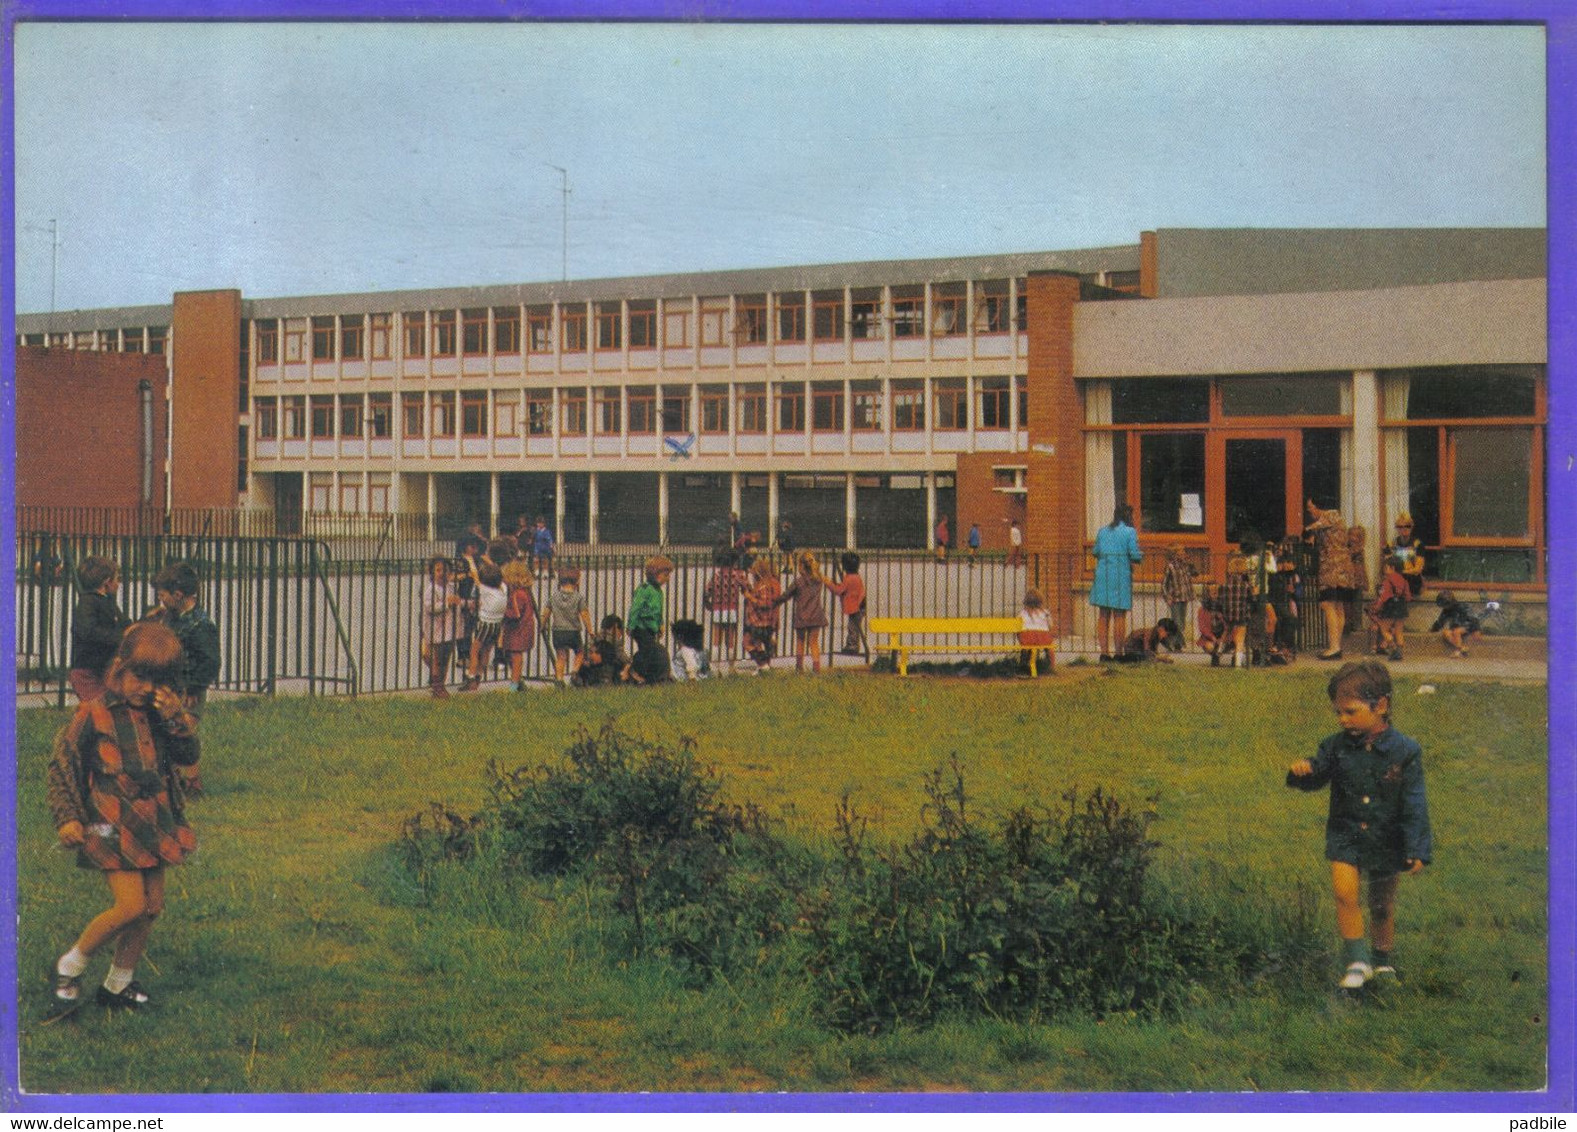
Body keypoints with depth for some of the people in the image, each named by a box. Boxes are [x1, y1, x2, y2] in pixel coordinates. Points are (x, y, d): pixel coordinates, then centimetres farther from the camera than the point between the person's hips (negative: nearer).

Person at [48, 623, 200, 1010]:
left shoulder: (160, 714, 8)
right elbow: (62, 764, -3)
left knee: (152, 907, 7)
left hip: (154, 825, 6)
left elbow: (189, 756, 4)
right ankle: (70, 965, 6)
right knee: (131, 905, -15)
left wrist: (178, 718, -12)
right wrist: (67, 817, -8)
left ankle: (118, 983, 24)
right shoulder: (93, 714, -8)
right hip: (112, 826, -6)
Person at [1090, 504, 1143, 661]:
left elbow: (1095, 552, 14)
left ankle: (1104, 651, 5)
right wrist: (1141, 558, 12)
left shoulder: (1102, 531, 10)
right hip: (1121, 576, -4)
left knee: (1103, 615, 8)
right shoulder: (1129, 532, -4)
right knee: (1119, 616, 0)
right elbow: (1135, 555, -9)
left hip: (1103, 573, 4)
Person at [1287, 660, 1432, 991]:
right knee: (1345, 892, -17)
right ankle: (1356, 960, -4)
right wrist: (1302, 772, -19)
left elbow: (1415, 805, -10)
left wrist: (1417, 850, -12)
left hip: (1386, 840, -1)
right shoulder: (1336, 747, -6)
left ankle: (1381, 960, 34)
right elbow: (1317, 777, 5)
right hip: (1345, 834, 1)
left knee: (1383, 904, 13)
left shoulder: (1404, 751, -12)